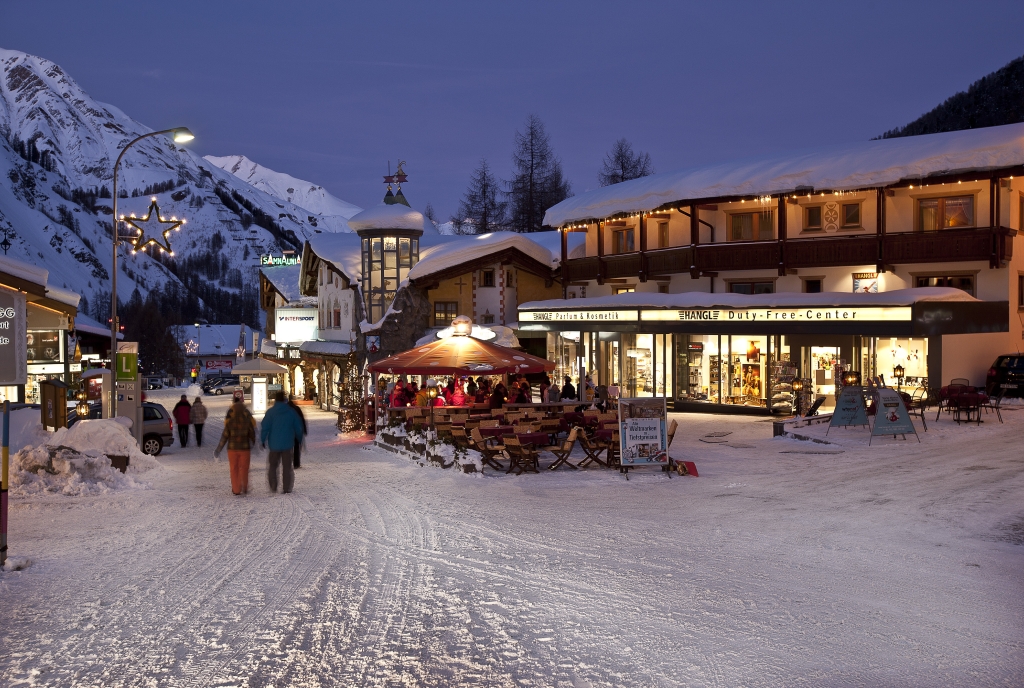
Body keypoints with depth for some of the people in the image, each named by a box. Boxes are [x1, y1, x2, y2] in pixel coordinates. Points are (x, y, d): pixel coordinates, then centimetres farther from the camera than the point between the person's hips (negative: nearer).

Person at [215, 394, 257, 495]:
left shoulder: (230, 421, -8)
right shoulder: (248, 421, -7)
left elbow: (225, 436, -5)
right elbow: (252, 434, -1)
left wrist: (218, 449, 3)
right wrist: (254, 445, 15)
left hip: (232, 448, 0)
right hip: (245, 448, 0)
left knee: (234, 469, 10)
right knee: (244, 468, 11)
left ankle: (236, 489, 10)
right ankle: (244, 488, 8)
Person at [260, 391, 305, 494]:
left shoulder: (271, 412, -6)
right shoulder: (291, 412, 0)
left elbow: (265, 427, -10)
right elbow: (298, 427, 6)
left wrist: (262, 440, 0)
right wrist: (299, 439, 18)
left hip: (274, 444, -1)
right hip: (288, 443, 1)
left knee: (272, 465, 15)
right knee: (287, 466, 6)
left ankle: (273, 487, 12)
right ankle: (286, 488, 2)